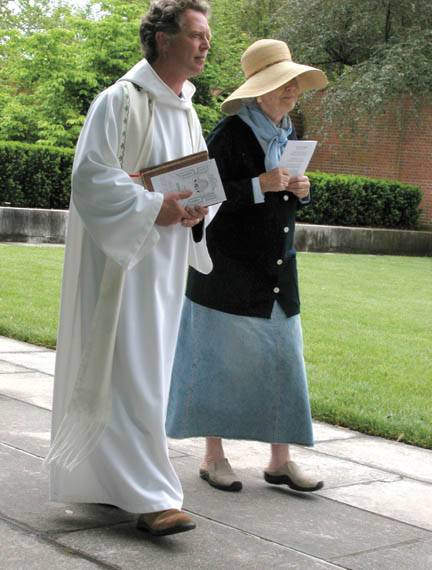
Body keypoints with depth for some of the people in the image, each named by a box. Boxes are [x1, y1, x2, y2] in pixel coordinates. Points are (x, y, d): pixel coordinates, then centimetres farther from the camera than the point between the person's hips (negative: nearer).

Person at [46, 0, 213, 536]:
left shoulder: (187, 111, 15)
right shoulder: (120, 101, -10)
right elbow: (90, 175, -17)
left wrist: (196, 208, -1)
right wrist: (153, 208, -22)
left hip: (165, 261, 9)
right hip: (121, 257, -9)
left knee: (150, 367, 12)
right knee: (129, 369, -9)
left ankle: (107, 475, 25)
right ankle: (149, 496, -7)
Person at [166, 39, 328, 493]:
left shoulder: (287, 132, 12)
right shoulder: (230, 133, -11)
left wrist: (300, 191, -2)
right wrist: (258, 186, -23)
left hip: (278, 271, 7)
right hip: (229, 267, -7)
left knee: (282, 361, 6)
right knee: (221, 360, 1)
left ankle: (280, 460, 15)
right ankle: (213, 457, 15)